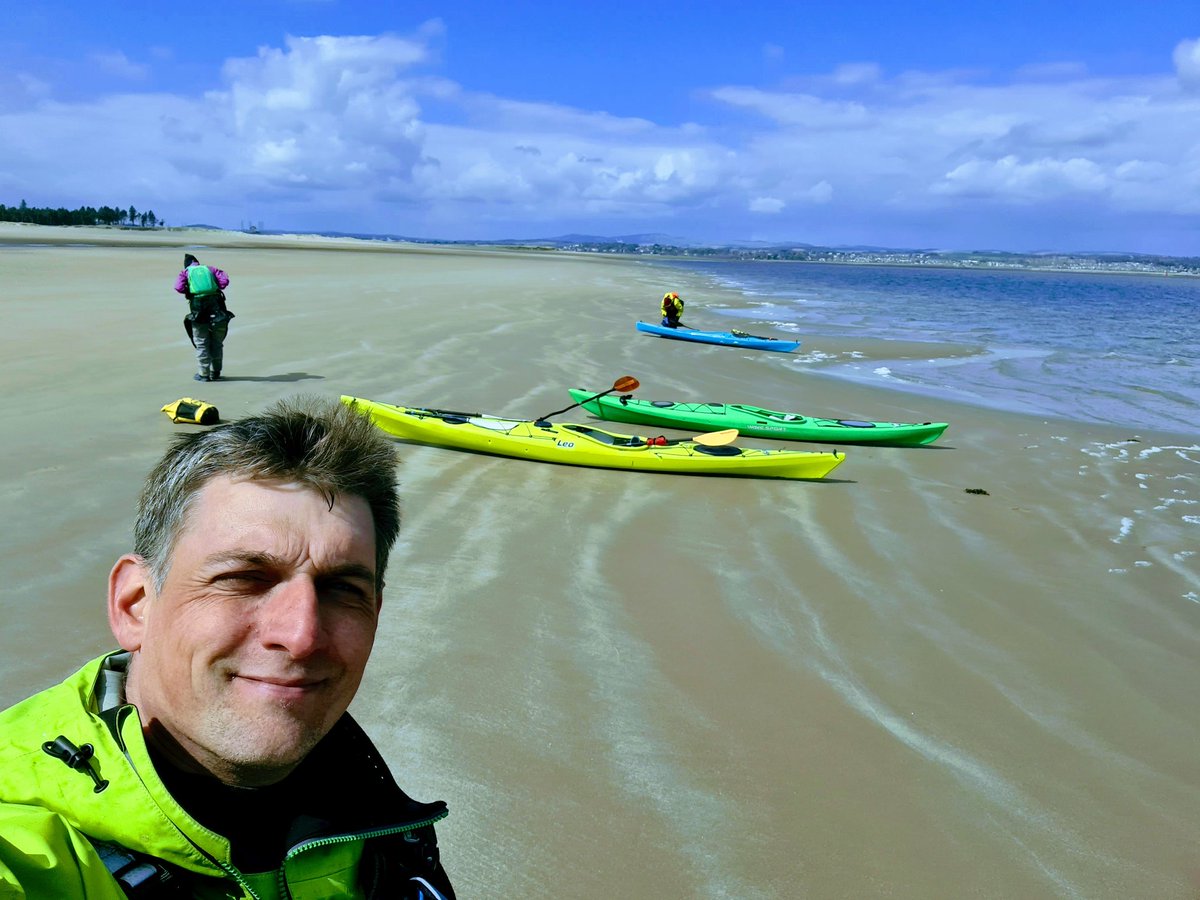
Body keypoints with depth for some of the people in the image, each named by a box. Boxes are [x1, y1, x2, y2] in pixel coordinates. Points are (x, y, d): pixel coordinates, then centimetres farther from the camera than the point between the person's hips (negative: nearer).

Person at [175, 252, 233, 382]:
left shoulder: (185, 273, 12)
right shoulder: (210, 269, 17)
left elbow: (179, 287, -6)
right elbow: (225, 280, 1)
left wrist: (189, 292, 11)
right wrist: (217, 290, 10)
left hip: (198, 308, -2)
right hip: (216, 306, 2)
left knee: (201, 343, 8)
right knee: (216, 342, 12)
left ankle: (204, 374, 11)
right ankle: (215, 373, 19)